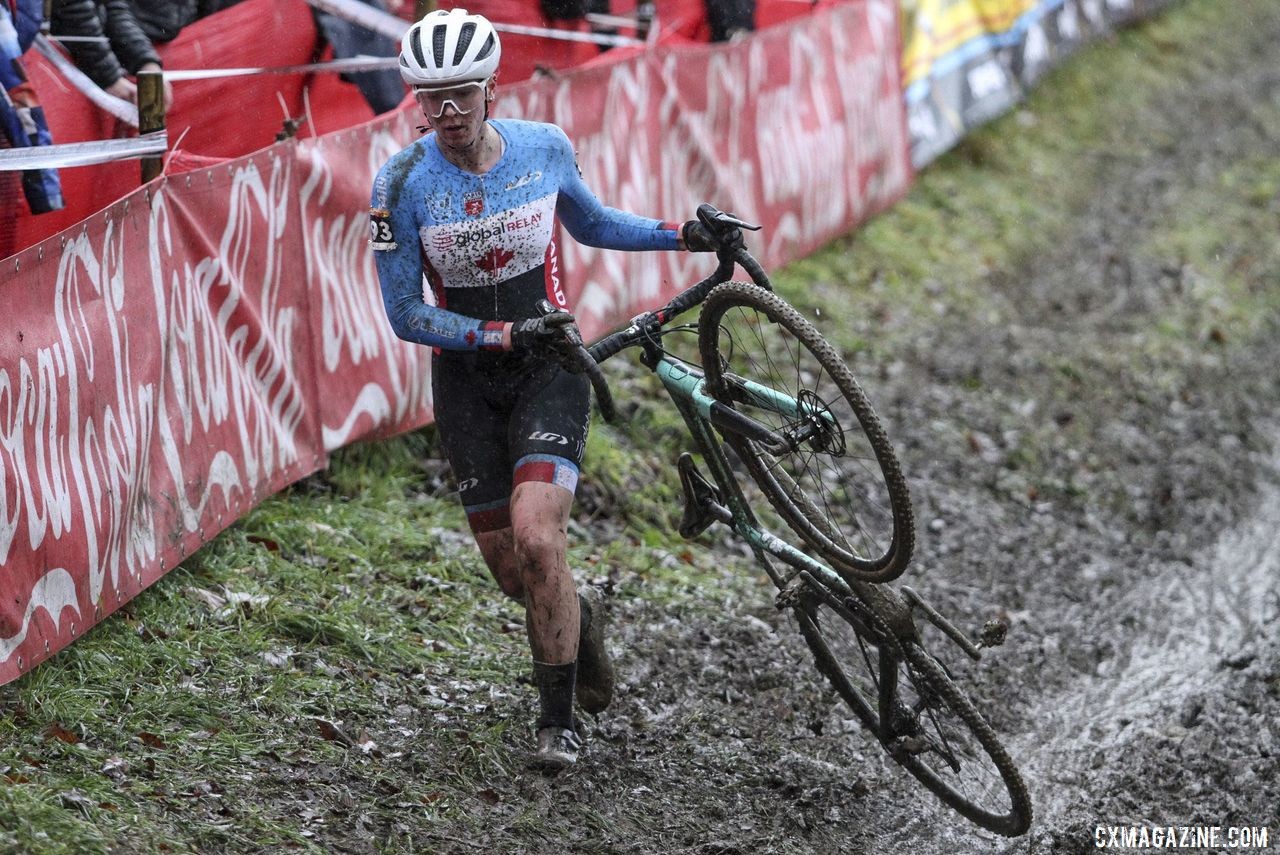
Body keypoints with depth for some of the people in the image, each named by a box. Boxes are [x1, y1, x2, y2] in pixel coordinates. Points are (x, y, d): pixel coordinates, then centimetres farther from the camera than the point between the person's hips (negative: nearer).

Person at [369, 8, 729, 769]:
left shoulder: (545, 148, -8)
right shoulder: (402, 186, -14)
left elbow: (592, 224, 13)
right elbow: (406, 315, -11)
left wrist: (682, 236, 2)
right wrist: (506, 334, -23)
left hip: (550, 366, -1)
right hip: (467, 379, 1)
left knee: (535, 541, -21)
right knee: (510, 571, 6)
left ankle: (560, 718, -5)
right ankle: (579, 614, 43)